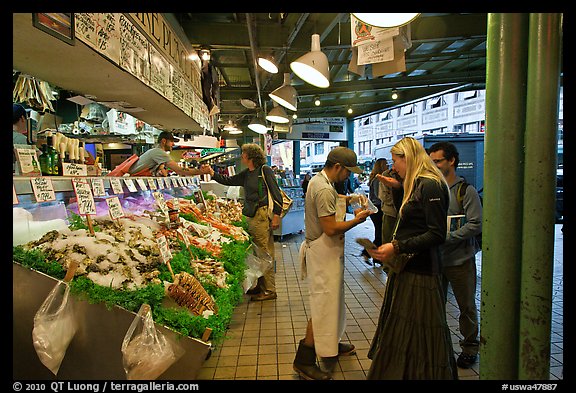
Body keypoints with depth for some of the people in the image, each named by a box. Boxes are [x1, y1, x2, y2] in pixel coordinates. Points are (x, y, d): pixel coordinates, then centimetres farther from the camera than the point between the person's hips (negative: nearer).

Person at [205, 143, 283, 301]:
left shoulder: (265, 170, -7)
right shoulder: (246, 174, 16)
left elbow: (277, 193, -10)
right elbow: (228, 180, 27)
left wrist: (276, 215, -15)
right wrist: (213, 173, 17)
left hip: (263, 215, -8)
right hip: (251, 216, 8)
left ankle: (269, 290, 5)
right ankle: (260, 286, 25)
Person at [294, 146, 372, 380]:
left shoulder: (319, 180, 9)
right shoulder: (324, 190, -24)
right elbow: (331, 229, -26)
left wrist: (346, 199, 11)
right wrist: (357, 220, -13)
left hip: (324, 251, 11)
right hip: (323, 254, -11)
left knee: (331, 300, 21)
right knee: (323, 305, -3)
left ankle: (331, 345, 38)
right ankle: (304, 361, 9)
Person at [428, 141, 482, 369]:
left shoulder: (466, 190, -9)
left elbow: (476, 224, -15)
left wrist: (447, 238, -21)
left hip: (460, 259, -4)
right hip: (435, 258, 4)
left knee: (466, 307, 13)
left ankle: (469, 347, 32)